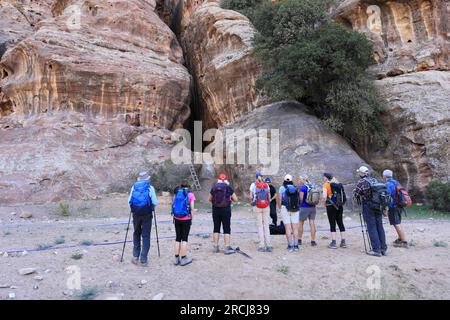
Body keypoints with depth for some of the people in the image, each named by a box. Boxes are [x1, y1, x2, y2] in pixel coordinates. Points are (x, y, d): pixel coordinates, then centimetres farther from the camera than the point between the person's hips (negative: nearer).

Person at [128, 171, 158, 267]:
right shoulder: (150, 188, -2)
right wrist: (152, 208, 17)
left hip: (136, 213, 3)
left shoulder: (134, 187, 7)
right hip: (147, 214, -3)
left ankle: (135, 256, 18)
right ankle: (143, 260, 3)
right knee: (146, 236, 3)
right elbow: (155, 203, -3)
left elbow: (129, 201, 7)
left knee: (136, 234, 20)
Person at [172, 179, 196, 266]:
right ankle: (183, 258, 9)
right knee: (184, 239, 4)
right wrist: (192, 219, 3)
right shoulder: (190, 195, -5)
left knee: (178, 238, 12)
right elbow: (192, 209, -7)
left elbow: (173, 206, 5)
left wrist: (174, 218, 12)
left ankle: (176, 258, 17)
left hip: (177, 219, 4)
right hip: (186, 219, -3)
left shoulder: (176, 194, 5)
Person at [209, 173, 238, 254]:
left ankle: (215, 247, 17)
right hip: (226, 210, -3)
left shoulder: (214, 188, 3)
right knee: (227, 229, 3)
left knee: (216, 228, 12)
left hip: (215, 210, 3)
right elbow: (235, 199, -2)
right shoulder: (228, 188, -4)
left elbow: (209, 199, 11)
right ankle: (227, 248, 2)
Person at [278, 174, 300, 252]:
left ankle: (290, 246, -1)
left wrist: (280, 208, 7)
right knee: (295, 228, 6)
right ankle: (296, 245, 6)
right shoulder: (295, 188, 5)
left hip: (285, 209, -3)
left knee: (288, 228, 0)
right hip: (295, 210, 3)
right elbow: (299, 200, 4)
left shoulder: (282, 188, -4)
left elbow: (279, 199, -8)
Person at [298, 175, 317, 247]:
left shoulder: (302, 187, -11)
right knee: (312, 223, 5)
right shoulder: (312, 186, 9)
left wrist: (300, 205, 3)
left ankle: (299, 240, 16)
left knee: (300, 223, 8)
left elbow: (301, 198, -13)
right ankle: (313, 241, 6)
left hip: (304, 207, -6)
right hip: (313, 207, 6)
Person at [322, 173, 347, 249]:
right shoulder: (337, 184, 10)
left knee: (332, 224, -1)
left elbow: (324, 196, -17)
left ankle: (333, 243, 0)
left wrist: (325, 200, 1)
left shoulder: (326, 185, -7)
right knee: (340, 223, 11)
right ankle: (343, 242, 15)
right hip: (339, 205, 5)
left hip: (331, 206, -5)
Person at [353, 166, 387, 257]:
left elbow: (356, 195, -8)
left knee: (372, 228, -1)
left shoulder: (361, 182, -11)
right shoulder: (374, 180, 8)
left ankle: (376, 250, 0)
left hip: (368, 206, -6)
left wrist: (354, 191, 13)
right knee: (380, 227, 12)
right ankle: (384, 249, 17)